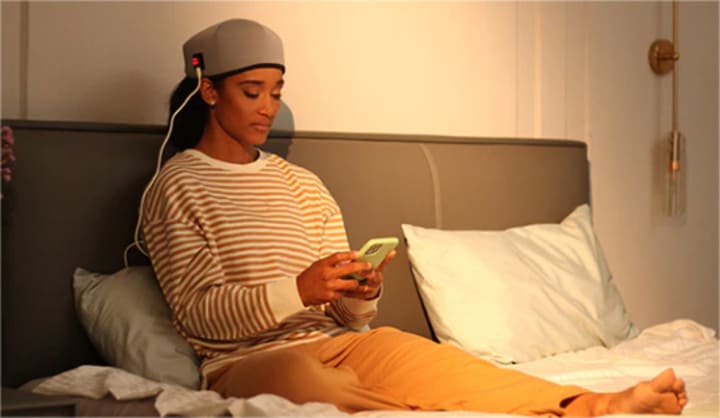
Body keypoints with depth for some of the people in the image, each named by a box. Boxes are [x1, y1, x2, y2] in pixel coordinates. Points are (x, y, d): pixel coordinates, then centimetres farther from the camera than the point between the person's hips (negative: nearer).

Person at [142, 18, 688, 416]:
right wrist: (297, 290, -22)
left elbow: (348, 314, 15)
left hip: (336, 342, 6)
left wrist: (362, 293, -10)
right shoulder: (177, 187, 3)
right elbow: (197, 310, -9)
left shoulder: (303, 184, 19)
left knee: (439, 363, -25)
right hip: (250, 361, -6)